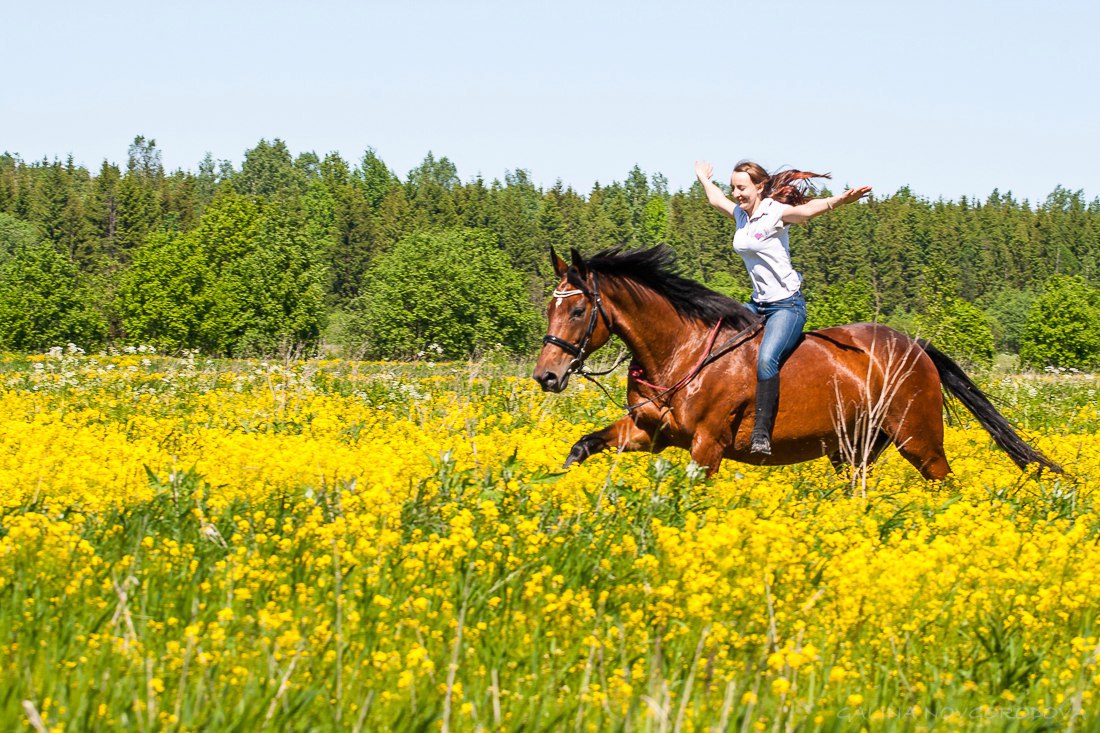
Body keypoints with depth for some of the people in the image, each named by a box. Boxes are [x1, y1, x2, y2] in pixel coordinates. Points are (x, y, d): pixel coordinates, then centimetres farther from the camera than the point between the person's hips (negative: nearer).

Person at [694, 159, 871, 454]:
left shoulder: (775, 213, -14)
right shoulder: (741, 213, 8)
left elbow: (809, 209, -34)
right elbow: (717, 200, 32)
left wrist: (842, 200, -53)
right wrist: (704, 179, 49)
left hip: (787, 304, -9)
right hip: (758, 303, 9)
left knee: (766, 358, -30)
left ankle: (762, 432, -32)